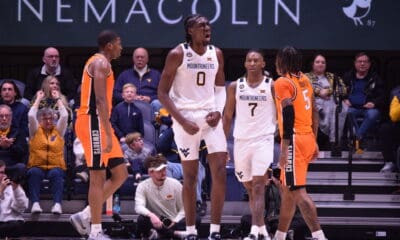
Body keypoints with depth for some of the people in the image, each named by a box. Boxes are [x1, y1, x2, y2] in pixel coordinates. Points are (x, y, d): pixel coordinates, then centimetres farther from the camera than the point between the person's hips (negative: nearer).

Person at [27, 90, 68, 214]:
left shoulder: (58, 130, 16)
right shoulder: (36, 131, 14)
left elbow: (64, 116, 2)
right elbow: (31, 116, -1)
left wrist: (58, 98, 11)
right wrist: (38, 99, 8)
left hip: (55, 167, 0)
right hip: (37, 166, 0)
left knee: (56, 174, -34)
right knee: (34, 173, -35)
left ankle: (57, 204, -47)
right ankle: (35, 203, -44)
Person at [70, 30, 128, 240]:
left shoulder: (99, 63, 22)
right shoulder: (101, 63, -10)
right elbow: (100, 100, -20)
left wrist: (108, 132, 23)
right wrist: (108, 134, -25)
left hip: (99, 124, 10)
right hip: (94, 122, -10)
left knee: (120, 174, 8)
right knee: (98, 177, -7)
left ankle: (85, 216, 9)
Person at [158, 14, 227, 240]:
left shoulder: (217, 54, 6)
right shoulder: (177, 54, -7)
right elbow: (163, 93, -6)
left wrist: (219, 111, -2)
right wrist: (182, 121, -15)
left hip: (210, 116, 4)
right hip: (186, 117, -4)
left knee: (220, 172, -7)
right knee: (190, 176, 1)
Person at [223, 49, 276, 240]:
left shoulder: (272, 86, -1)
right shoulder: (235, 87, 6)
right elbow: (228, 117, 11)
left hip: (264, 140, -4)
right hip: (241, 140, 4)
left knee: (258, 186, -15)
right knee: (250, 188, 10)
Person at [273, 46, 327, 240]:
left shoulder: (283, 83, -10)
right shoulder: (305, 81, 16)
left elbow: (289, 114, -19)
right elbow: (314, 113, 18)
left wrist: (284, 147, -21)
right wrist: (314, 141, 23)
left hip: (295, 139, -9)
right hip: (308, 137, 9)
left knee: (298, 191, -11)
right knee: (288, 189, 18)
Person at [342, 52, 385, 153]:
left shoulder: (375, 78, 12)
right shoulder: (348, 77, 16)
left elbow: (382, 96, 9)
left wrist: (374, 103, -12)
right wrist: (345, 99, -3)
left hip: (368, 108, -1)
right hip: (352, 107, 1)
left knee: (373, 114, -37)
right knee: (346, 112, -35)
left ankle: (357, 138, -35)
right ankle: (359, 139, -38)